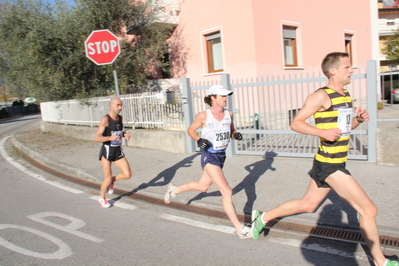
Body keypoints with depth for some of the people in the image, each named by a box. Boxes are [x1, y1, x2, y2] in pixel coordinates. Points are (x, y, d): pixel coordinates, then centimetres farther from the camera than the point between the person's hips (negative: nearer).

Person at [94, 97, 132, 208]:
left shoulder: (120, 117, 5)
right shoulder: (105, 119, -15)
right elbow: (97, 138, -21)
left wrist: (125, 134, 2)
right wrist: (110, 137, -38)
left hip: (118, 151, 6)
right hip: (107, 151, -6)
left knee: (128, 174, -6)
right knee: (108, 179, 0)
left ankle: (111, 181, 23)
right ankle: (102, 198, 27)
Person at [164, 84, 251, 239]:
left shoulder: (229, 114, 1)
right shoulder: (204, 116, -13)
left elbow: (231, 131, 14)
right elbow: (190, 130, 0)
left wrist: (236, 135, -9)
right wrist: (198, 140, -19)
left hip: (221, 156, 7)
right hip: (209, 156, -7)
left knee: (202, 187, 23)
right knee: (227, 192, -13)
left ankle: (174, 190, 48)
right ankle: (240, 229, -2)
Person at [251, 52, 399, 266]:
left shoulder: (345, 96, 13)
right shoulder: (322, 96, -14)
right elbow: (296, 123, -14)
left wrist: (359, 119, 2)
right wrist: (323, 132, -26)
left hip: (336, 163, 9)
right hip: (329, 166, -9)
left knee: (307, 205, 19)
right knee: (368, 210, -1)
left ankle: (263, 217, 32)